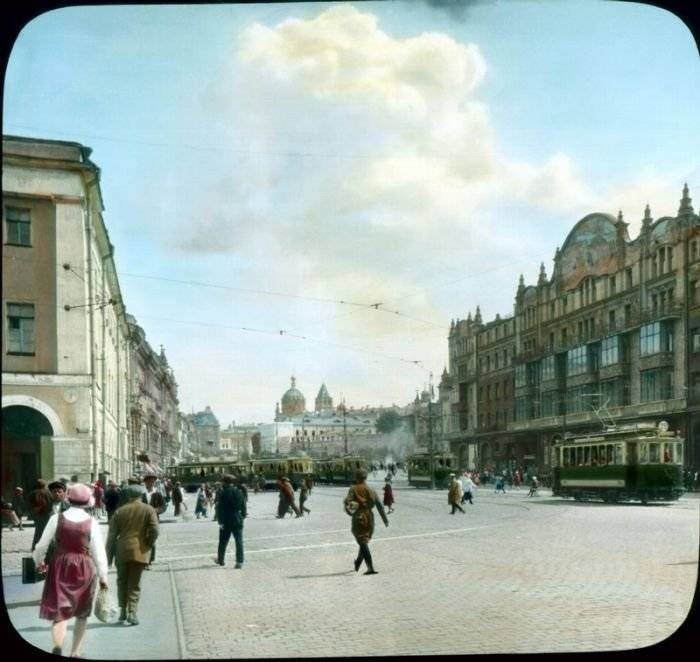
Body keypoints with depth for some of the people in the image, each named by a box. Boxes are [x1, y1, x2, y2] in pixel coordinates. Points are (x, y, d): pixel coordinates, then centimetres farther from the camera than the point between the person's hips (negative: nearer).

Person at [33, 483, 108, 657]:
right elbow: (99, 552, -7)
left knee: (59, 611, 0)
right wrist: (103, 577, 4)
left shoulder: (57, 518, -7)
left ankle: (57, 647, -25)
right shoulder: (92, 522, -8)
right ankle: (75, 652, 22)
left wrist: (39, 561, 20)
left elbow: (42, 545, 0)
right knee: (81, 614, 18)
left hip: (60, 566, 0)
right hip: (84, 568, 0)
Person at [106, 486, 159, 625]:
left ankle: (123, 611, 17)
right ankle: (132, 612, -6)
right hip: (139, 551, -1)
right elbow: (154, 531, -10)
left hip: (122, 551, 1)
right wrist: (148, 545, 6)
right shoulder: (148, 510, 1)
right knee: (135, 584, 4)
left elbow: (112, 535, 5)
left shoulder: (119, 511, 6)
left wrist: (109, 556, 9)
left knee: (122, 581, 18)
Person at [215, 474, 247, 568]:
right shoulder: (239, 492, 1)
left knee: (223, 542, 14)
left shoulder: (222, 493, -10)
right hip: (238, 521, 2)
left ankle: (220, 560, 28)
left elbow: (219, 508, -12)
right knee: (239, 542, 3)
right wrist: (243, 516, 19)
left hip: (226, 521, -2)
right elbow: (243, 506, 7)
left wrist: (220, 521, -9)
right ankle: (239, 562, -4)